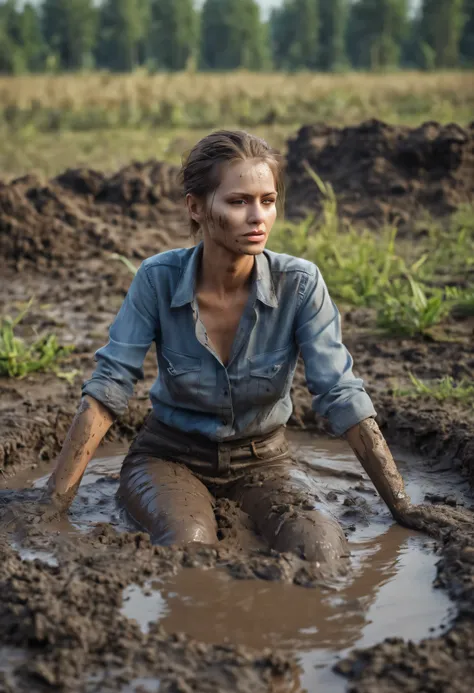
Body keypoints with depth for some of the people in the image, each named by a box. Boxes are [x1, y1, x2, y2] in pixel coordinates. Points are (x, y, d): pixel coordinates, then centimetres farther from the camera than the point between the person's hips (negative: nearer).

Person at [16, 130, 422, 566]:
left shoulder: (299, 284, -19)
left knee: (321, 549, -26)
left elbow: (342, 397, -17)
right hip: (170, 455, -1)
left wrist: (402, 507, -19)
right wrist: (53, 503, -21)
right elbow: (107, 390, -16)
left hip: (263, 457, 1)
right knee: (187, 547, -33)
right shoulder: (159, 278, -18)